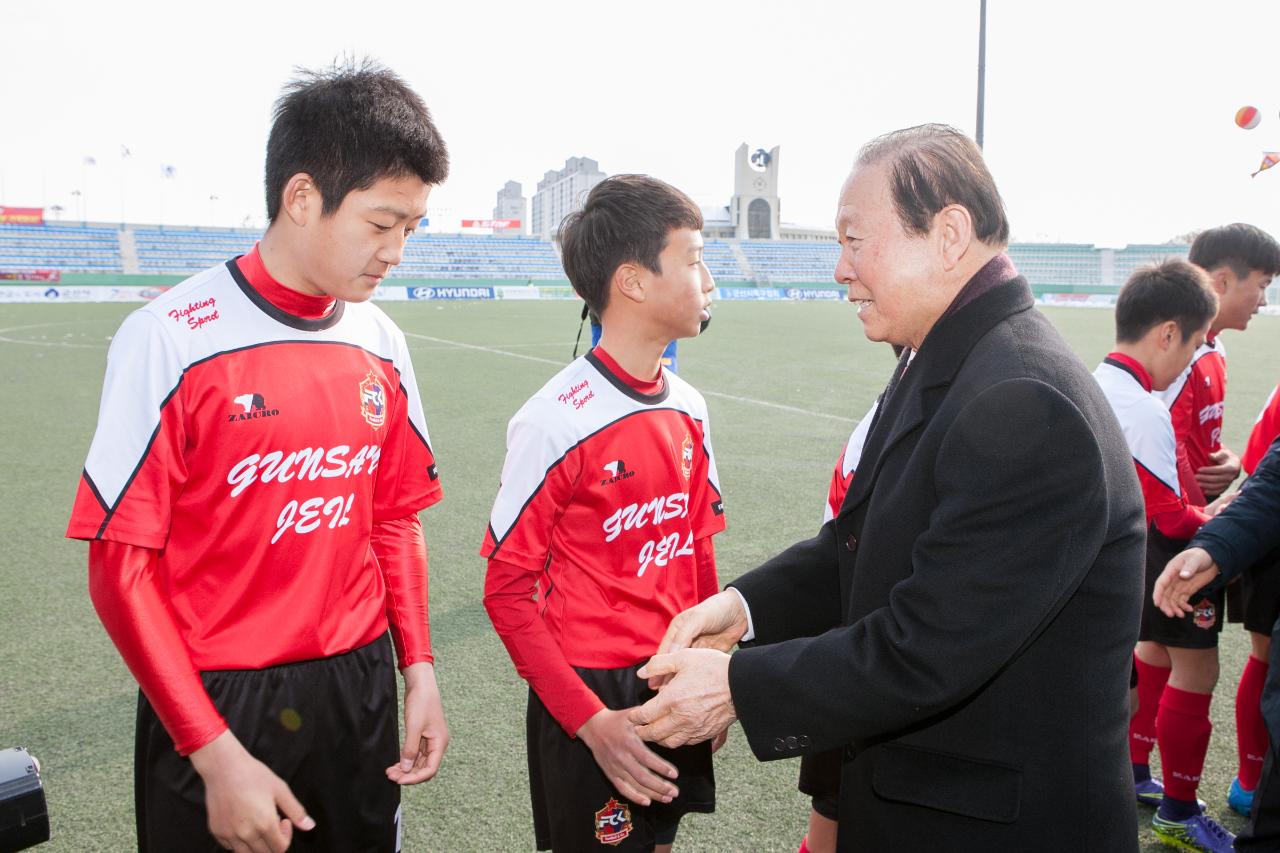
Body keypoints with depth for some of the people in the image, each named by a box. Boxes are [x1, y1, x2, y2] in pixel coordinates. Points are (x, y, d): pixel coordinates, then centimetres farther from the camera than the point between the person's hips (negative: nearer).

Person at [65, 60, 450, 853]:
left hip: (360, 690, 5)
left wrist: (419, 670, 2)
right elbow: (121, 566, -12)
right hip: (213, 702, -4)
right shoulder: (172, 339, -14)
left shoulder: (381, 344, 1)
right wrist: (216, 752, -14)